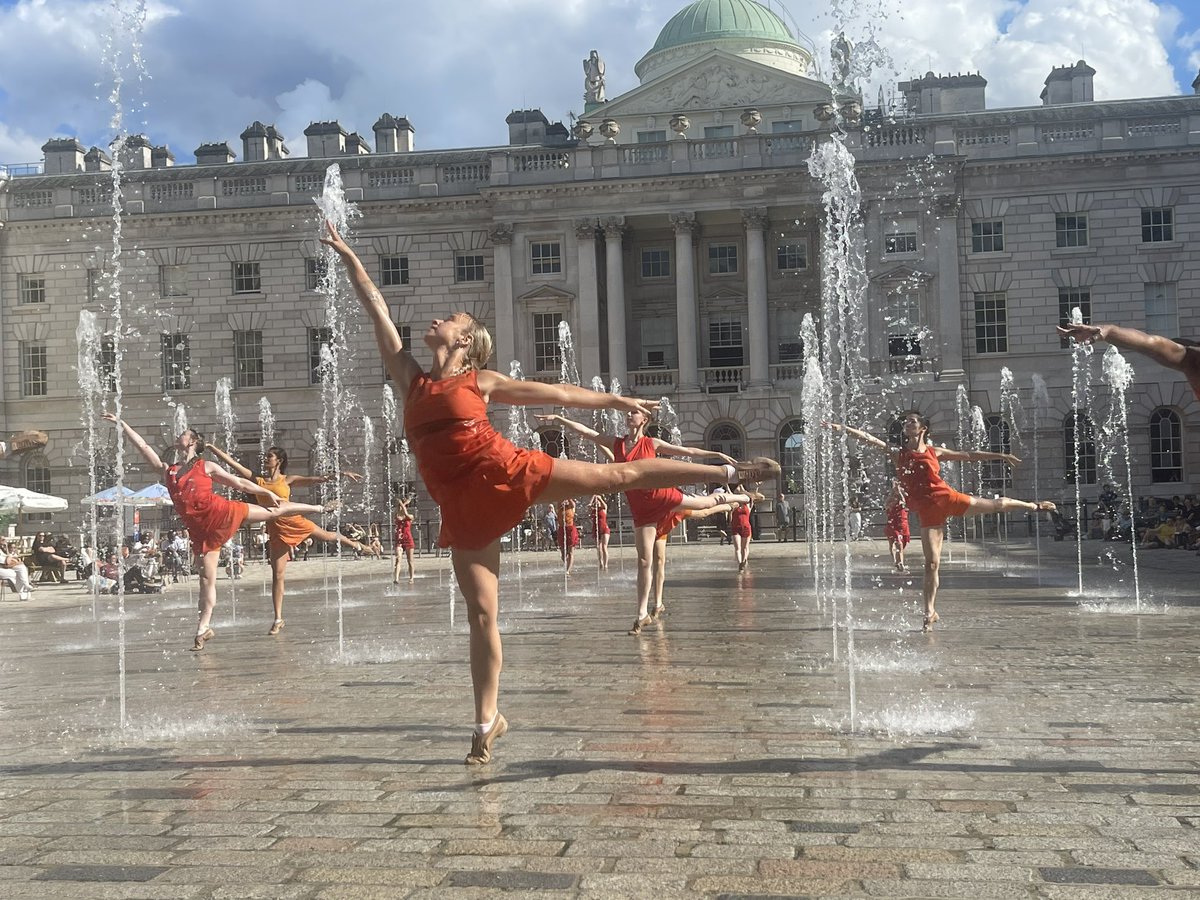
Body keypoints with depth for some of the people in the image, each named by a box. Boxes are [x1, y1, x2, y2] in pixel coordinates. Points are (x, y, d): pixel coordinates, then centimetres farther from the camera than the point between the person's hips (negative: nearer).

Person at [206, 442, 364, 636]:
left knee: (328, 535, 19)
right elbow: (231, 461, 2)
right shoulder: (256, 479, 3)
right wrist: (210, 447, -1)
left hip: (295, 522, 0)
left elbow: (316, 479, -5)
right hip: (276, 529, 0)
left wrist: (342, 474, -12)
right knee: (278, 575, 0)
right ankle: (278, 619, 7)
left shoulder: (288, 480, 0)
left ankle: (354, 544, 55)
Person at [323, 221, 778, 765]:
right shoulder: (409, 378, 15)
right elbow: (377, 311, 18)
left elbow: (556, 393, 14)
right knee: (481, 613, 2)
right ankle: (487, 721, 12)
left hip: (502, 473, -2)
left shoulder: (480, 382, 9)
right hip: (462, 506, 2)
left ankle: (724, 472, 9)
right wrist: (347, 257, 21)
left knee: (616, 475, -3)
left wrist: (618, 401, 17)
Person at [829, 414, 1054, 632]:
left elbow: (969, 455, 16)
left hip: (947, 498, 1)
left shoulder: (934, 452, 6)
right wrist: (843, 428, -15)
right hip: (928, 511, -1)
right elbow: (868, 439, -4)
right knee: (932, 563, -5)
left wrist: (1001, 456, 20)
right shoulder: (898, 454, 4)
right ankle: (930, 612, 3)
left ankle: (1033, 505, 44)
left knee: (999, 505, 13)